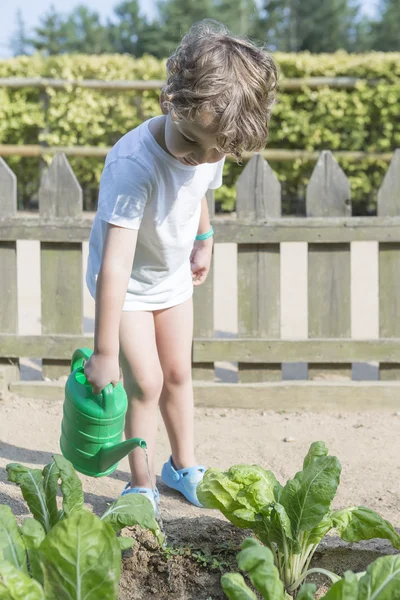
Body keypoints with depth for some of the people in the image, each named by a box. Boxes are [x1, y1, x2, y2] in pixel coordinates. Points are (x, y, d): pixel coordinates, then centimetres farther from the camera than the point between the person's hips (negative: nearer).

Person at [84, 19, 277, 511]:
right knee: (145, 381, -8)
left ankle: (183, 466, 34)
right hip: (127, 284, -6)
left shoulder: (211, 146, -19)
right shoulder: (133, 163, -40)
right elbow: (115, 263, -41)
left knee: (178, 373, 16)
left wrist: (203, 242, 19)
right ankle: (141, 486, 10)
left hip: (173, 276, 6)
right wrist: (104, 353, -40)